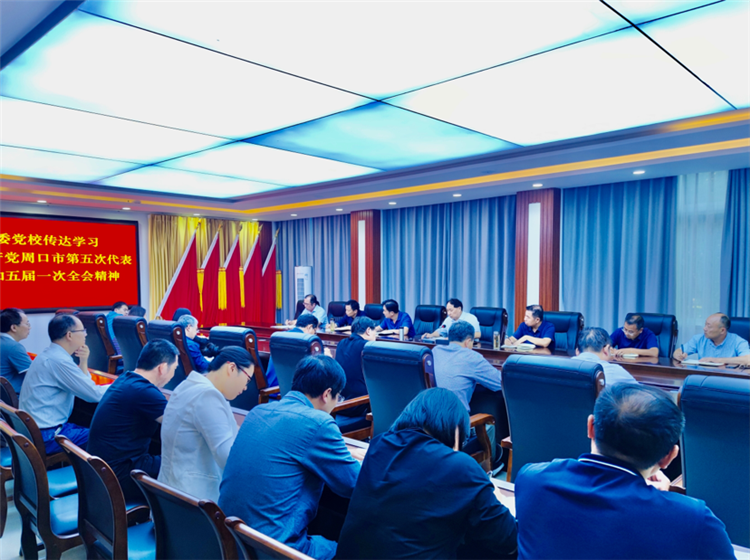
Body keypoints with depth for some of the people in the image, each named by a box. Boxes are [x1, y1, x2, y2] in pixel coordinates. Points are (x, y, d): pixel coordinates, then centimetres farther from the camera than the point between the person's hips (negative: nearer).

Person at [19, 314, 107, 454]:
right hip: (47, 436, -10)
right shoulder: (58, 360, -21)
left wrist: (83, 361, 1)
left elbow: (83, 386, 15)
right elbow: (94, 394, -20)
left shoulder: (50, 354, 9)